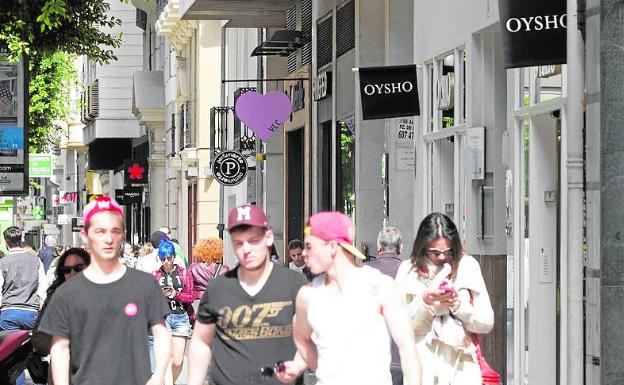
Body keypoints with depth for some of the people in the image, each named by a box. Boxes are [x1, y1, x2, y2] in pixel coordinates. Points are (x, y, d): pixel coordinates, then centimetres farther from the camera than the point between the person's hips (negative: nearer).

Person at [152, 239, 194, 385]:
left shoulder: (183, 273, 6)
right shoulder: (156, 275, 5)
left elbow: (191, 296, 3)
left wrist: (176, 294, -13)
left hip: (181, 318, 1)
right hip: (162, 317, -1)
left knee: (178, 361, 3)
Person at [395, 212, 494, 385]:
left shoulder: (468, 266, 6)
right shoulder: (409, 270, 4)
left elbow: (486, 323, 5)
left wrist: (460, 305, -11)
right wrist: (424, 301, -17)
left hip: (461, 366, 1)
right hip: (424, 367, -1)